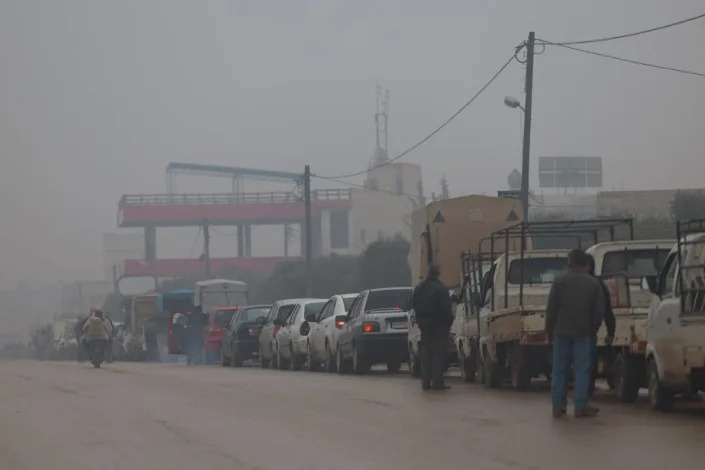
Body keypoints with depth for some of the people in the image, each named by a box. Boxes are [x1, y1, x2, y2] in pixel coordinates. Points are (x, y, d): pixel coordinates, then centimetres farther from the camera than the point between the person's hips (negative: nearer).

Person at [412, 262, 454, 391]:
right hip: (439, 325, -7)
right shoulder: (441, 288, -14)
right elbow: (446, 308, -15)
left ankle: (426, 381, 10)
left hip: (424, 325, 7)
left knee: (426, 353, 11)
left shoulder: (418, 289, 10)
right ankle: (437, 381, -8)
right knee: (438, 353, -4)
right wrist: (449, 322, -6)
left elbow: (415, 307, 15)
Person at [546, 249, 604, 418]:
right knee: (582, 369, 1)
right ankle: (580, 407, -2)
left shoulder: (560, 281, -2)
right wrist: (593, 329, 14)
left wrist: (549, 329, 8)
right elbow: (599, 311, 2)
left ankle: (558, 406, 7)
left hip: (562, 330, 0)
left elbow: (551, 308, -2)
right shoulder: (594, 284, 2)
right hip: (583, 333, 0)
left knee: (559, 369, 6)